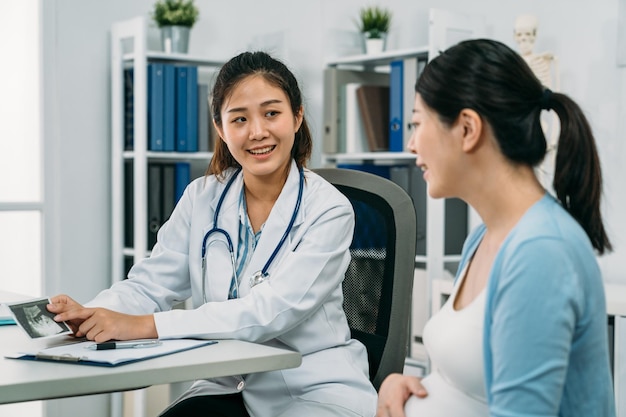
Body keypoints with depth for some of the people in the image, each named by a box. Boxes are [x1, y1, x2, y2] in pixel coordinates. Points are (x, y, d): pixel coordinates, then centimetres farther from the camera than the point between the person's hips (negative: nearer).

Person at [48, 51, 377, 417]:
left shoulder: (328, 209, -12)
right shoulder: (203, 198, 3)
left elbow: (270, 312, -23)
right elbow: (151, 284, 1)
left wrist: (145, 325, -30)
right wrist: (89, 314, -22)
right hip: (231, 387, 4)